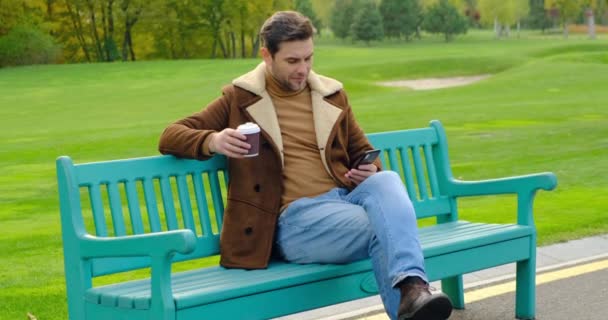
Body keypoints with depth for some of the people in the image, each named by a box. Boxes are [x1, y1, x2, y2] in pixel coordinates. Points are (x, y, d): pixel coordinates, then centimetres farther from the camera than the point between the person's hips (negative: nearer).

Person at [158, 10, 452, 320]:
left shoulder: (332, 95, 19)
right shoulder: (240, 99, 9)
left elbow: (362, 151, 30)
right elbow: (170, 137, 7)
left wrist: (370, 170, 3)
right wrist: (212, 141, -18)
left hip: (346, 199, 4)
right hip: (293, 217, -4)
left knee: (386, 181, -34)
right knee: (384, 227, -33)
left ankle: (411, 291, -52)